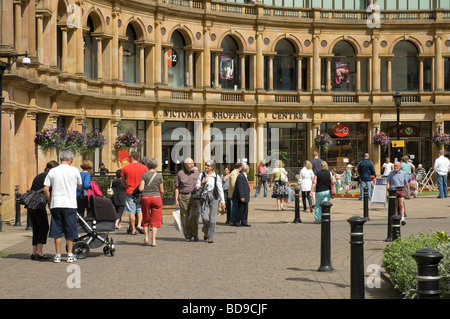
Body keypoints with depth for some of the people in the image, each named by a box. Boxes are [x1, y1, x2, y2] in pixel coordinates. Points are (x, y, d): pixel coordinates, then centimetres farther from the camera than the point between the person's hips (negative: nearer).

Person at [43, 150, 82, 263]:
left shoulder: (52, 171, 4)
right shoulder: (74, 170, -1)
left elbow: (45, 189, 2)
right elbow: (79, 186, 13)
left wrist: (50, 201, 13)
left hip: (56, 204, 2)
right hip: (70, 204, -2)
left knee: (57, 230, 8)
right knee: (70, 230, 6)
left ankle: (57, 255, 9)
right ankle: (70, 255, 9)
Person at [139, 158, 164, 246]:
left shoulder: (144, 175, -3)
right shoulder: (159, 176, -1)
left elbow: (141, 189, -9)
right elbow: (162, 191, 1)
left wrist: (140, 186, 13)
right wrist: (161, 199, 18)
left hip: (145, 198, 0)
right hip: (156, 197, 0)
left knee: (146, 219, 17)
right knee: (155, 220, 4)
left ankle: (146, 237, 10)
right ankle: (153, 240, -3)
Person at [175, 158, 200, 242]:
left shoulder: (197, 173, 7)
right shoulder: (180, 174, 2)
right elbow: (177, 188, 4)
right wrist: (176, 200, -2)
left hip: (194, 196, 0)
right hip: (183, 197, 0)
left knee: (194, 215, -14)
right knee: (185, 217, 1)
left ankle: (195, 235, -1)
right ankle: (188, 236, 12)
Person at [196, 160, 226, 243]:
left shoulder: (216, 177, 2)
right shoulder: (201, 175, 7)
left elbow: (220, 190, 2)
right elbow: (196, 187, 9)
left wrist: (222, 202, -3)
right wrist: (202, 182, -9)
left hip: (213, 198, -1)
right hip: (204, 198, 1)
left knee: (212, 219, -3)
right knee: (205, 218, -11)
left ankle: (211, 237, 5)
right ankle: (206, 232, 18)